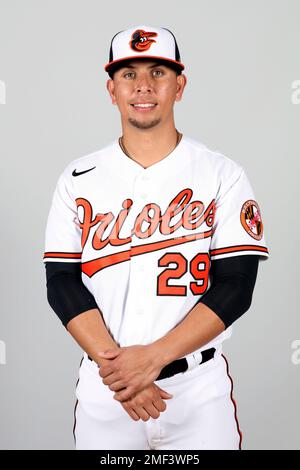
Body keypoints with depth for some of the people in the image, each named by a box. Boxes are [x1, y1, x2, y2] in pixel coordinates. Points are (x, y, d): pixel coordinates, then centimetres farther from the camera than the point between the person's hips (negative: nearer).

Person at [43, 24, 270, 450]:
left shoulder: (223, 175, -3)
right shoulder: (78, 179, 2)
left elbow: (235, 287, -8)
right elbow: (62, 283, -2)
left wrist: (153, 357, -17)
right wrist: (112, 365, -14)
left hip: (199, 387, -1)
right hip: (102, 388, 2)